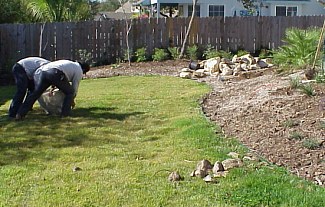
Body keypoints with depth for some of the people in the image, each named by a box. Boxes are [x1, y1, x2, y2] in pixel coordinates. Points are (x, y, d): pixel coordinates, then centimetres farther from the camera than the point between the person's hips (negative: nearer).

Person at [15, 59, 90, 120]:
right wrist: (72, 100, 41)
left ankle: (20, 114, 4)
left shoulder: (68, 63, 41)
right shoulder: (79, 71, 22)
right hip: (56, 73, -6)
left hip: (43, 71, 6)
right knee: (69, 92, 15)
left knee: (36, 93, 10)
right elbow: (75, 88, 24)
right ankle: (65, 113, 9)